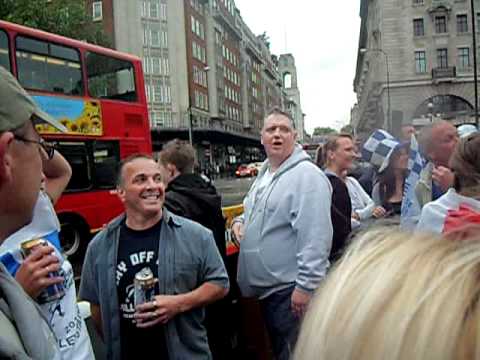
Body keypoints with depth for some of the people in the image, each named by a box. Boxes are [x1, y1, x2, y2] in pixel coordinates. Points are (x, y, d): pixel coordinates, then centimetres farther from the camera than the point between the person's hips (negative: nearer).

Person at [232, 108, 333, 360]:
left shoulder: (307, 175, -17)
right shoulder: (264, 174, 12)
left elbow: (315, 237, -24)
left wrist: (306, 285, -25)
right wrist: (240, 221, 5)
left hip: (291, 289, -9)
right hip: (267, 286, 9)